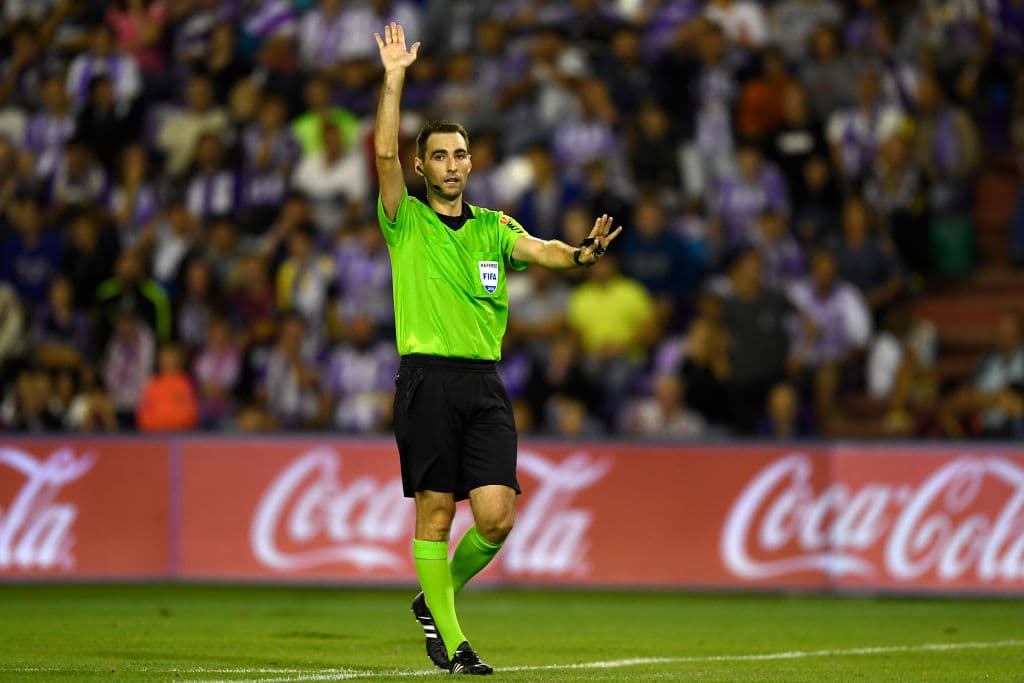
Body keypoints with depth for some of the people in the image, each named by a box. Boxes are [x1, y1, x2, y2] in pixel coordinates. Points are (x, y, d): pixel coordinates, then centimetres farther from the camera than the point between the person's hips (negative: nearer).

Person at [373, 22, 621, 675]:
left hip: (485, 383, 3)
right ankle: (449, 637, 8)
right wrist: (395, 78, -14)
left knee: (496, 517, -6)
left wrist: (581, 253, -24)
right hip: (427, 379, -3)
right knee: (435, 511, -2)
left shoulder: (493, 226, 15)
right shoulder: (405, 221, 6)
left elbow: (537, 249, -3)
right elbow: (385, 152, -8)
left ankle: (438, 597, 19)